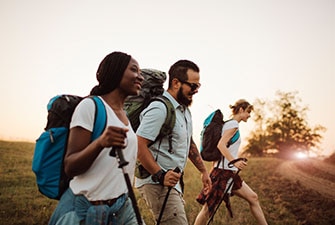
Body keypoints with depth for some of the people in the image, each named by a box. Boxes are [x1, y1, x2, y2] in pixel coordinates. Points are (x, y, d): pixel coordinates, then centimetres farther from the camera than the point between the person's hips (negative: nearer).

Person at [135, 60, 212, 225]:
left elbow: (189, 143, 24)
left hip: (172, 182, 10)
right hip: (157, 184, -10)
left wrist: (203, 171, 24)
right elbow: (139, 145, -24)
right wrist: (161, 175, -27)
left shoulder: (184, 110, 13)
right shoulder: (159, 109, -18)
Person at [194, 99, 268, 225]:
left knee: (253, 198, 11)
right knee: (208, 208, -6)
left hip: (230, 173, 11)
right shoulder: (233, 124, -10)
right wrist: (234, 161, -30)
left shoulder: (229, 124, 19)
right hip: (223, 172, -11)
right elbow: (221, 145, -22)